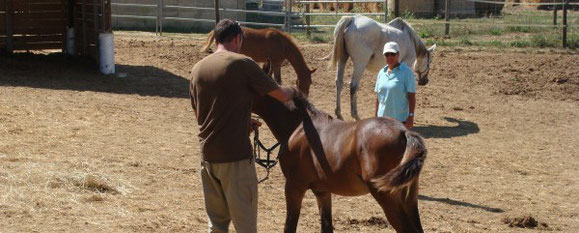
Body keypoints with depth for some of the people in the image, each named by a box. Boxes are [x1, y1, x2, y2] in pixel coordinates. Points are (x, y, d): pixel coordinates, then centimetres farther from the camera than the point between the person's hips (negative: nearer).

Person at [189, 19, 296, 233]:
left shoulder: (198, 69, 8)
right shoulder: (242, 64, -10)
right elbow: (281, 95, -5)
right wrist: (292, 92, 19)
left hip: (207, 154, 6)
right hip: (235, 155, -6)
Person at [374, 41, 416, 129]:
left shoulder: (406, 72, -7)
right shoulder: (382, 72, 9)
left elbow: (411, 96, -10)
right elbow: (378, 96, 13)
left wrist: (411, 116, -16)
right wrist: (376, 116, 11)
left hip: (400, 119, -5)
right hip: (383, 118, 6)